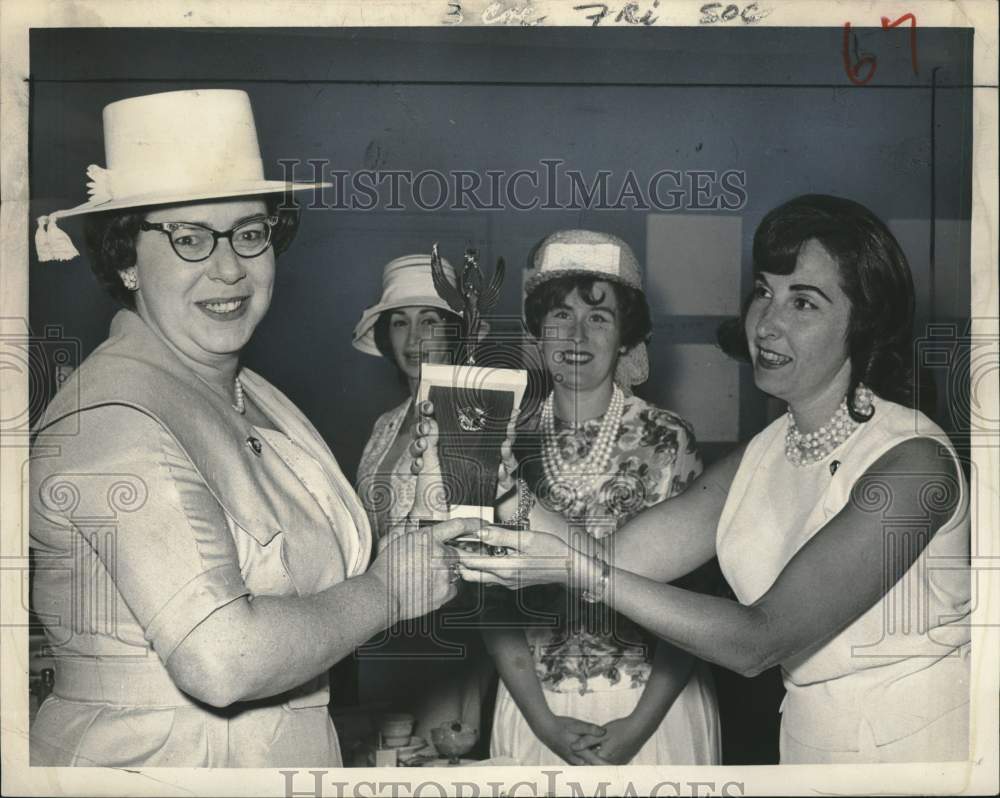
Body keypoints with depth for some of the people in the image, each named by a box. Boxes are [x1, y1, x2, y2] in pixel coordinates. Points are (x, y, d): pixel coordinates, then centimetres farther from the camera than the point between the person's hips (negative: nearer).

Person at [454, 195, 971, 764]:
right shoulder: (760, 457, 0)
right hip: (812, 739, 6)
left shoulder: (914, 460, -22)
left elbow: (758, 642, -25)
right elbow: (618, 556, -12)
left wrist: (581, 568, -31)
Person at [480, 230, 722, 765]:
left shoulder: (668, 441, -9)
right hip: (537, 710, 2)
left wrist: (639, 724, -13)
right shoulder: (509, 445, -3)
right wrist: (542, 720, -8)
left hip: (654, 704, -2)